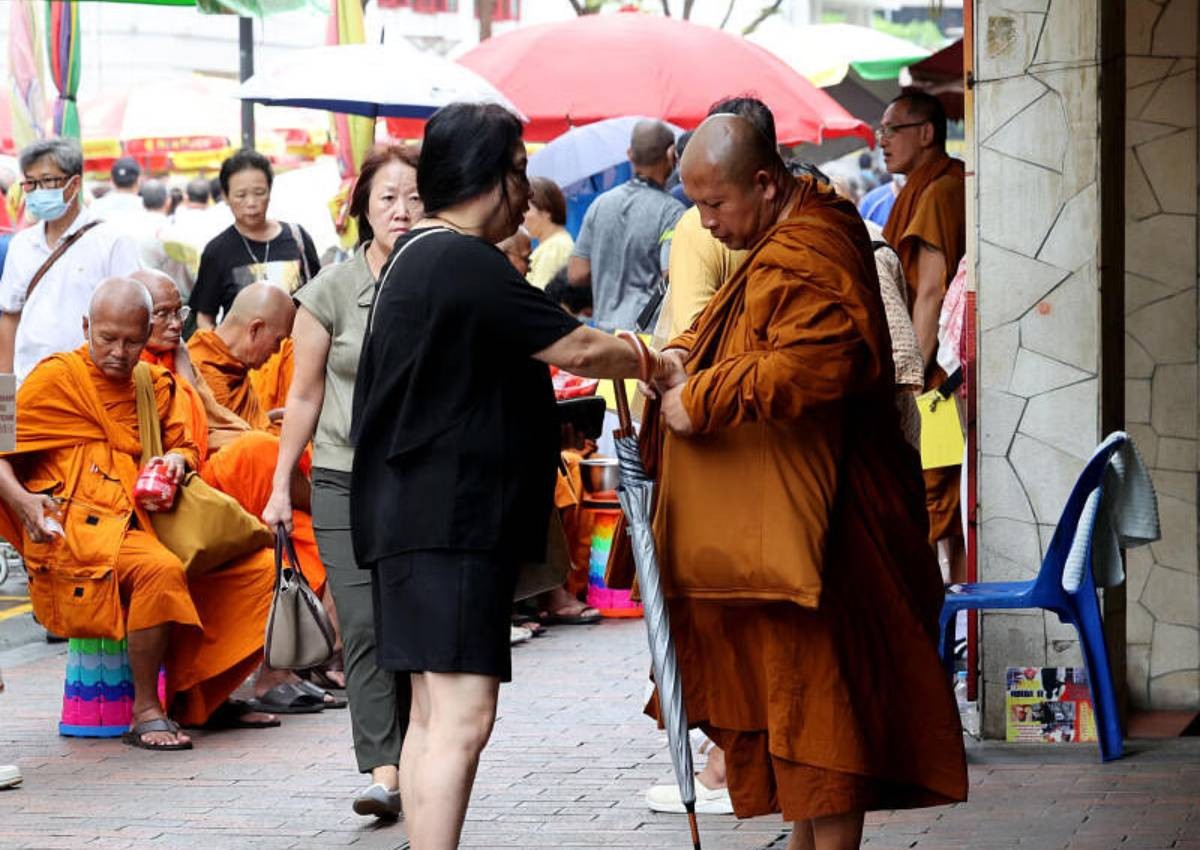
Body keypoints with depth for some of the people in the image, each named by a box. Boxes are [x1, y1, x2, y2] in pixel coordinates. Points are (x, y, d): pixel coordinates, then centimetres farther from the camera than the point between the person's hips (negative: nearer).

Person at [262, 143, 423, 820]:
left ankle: (413, 760, 11)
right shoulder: (331, 292, -1)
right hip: (346, 478, 0)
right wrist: (282, 484, 8)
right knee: (365, 625, -9)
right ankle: (383, 771, -11)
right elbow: (306, 396, 7)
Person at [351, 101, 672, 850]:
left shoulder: (418, 257, 18)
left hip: (425, 517, 11)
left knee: (435, 715, 12)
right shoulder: (465, 263, -15)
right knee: (462, 717, -15)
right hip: (451, 522, -11)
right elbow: (578, 349, -14)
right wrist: (660, 364, 4)